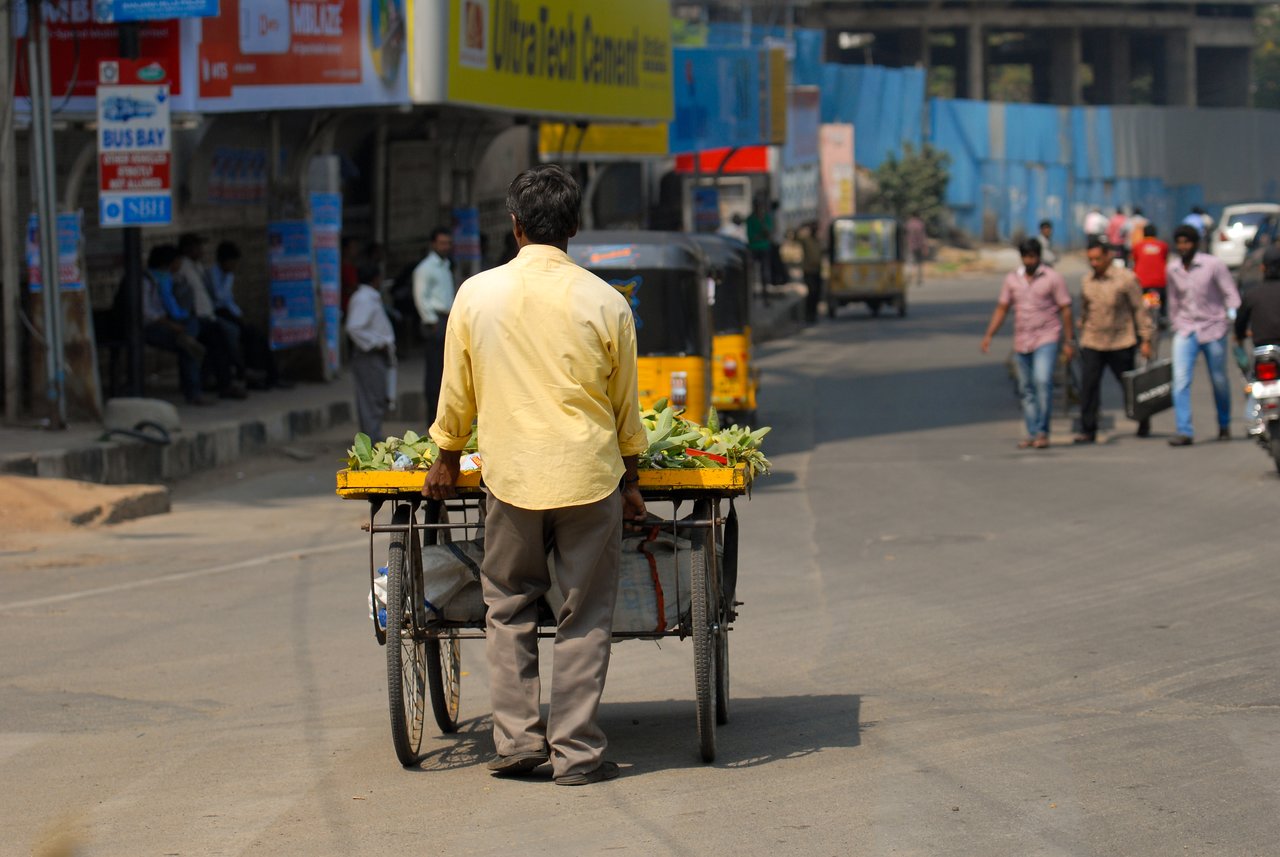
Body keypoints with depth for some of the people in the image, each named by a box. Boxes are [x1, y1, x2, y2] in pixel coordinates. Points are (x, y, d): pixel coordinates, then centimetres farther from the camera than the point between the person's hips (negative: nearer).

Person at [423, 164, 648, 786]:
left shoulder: (477, 294, -2)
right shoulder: (604, 302, -4)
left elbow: (457, 392, 8)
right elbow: (626, 405, 4)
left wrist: (447, 461, 22)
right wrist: (629, 481, 16)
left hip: (512, 476, 1)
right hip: (590, 476, -1)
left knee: (508, 606, 15)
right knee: (586, 617, 6)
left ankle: (516, 738, 9)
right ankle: (576, 752, 4)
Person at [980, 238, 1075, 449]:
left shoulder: (1053, 278, -1)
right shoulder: (1012, 279, 9)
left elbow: (1065, 309, -1)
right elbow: (1002, 308, 11)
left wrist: (1068, 342, -4)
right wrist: (989, 335, 1)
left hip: (1046, 339, -5)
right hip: (1021, 342, 5)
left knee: (1043, 381, -20)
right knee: (1026, 389, 5)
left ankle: (1042, 432, -13)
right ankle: (1032, 434, 11)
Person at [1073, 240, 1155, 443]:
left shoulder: (1126, 278, -7)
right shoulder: (1087, 281, 7)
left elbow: (1140, 310, -5)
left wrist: (1145, 340, -7)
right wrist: (1082, 337, 21)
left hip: (1121, 343, -3)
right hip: (1092, 344, 3)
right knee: (1088, 386, -8)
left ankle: (1143, 422, 31)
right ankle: (1087, 431, -5)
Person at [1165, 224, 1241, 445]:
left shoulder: (1213, 265, -9)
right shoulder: (1173, 269, 4)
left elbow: (1231, 294, -6)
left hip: (1213, 329, -2)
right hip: (1185, 331, 2)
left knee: (1219, 381, 9)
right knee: (1181, 379, -14)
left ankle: (1224, 425, 31)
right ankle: (1184, 431, -16)